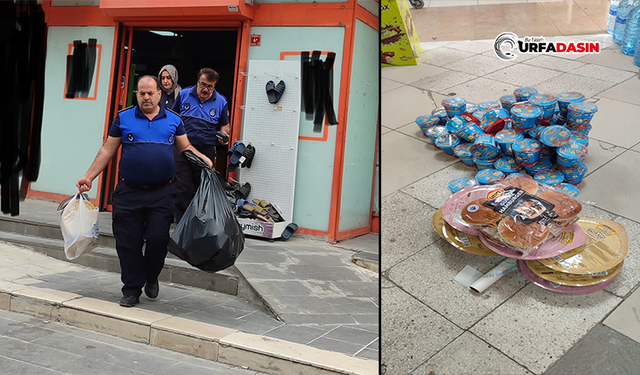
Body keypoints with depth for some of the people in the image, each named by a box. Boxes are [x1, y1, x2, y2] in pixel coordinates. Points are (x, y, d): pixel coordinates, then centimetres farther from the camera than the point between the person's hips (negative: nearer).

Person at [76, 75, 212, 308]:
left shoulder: (173, 120, 7)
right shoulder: (123, 118, 6)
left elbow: (186, 147, 12)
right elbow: (107, 150, 8)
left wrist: (202, 158, -8)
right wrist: (89, 176, 2)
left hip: (162, 193, 0)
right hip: (129, 192, 0)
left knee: (158, 238, -3)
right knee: (128, 242, 3)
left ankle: (151, 278, 25)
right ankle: (132, 289, 18)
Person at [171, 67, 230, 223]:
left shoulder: (221, 101, 2)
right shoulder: (184, 94, 2)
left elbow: (224, 125, 12)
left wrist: (224, 135, -10)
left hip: (206, 150, 1)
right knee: (182, 189, -6)